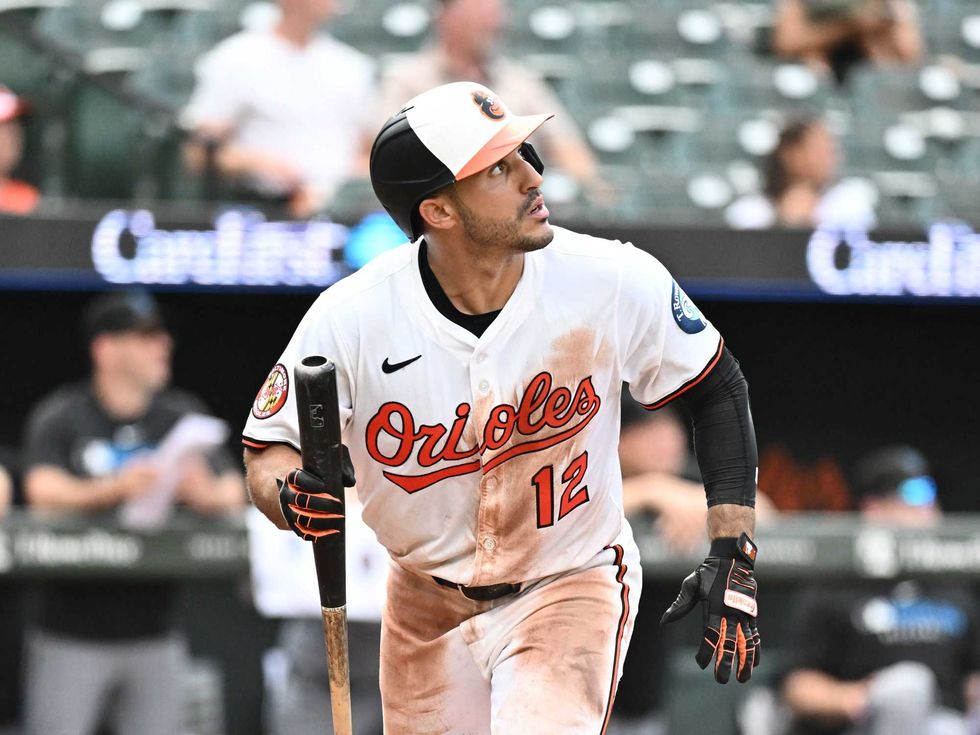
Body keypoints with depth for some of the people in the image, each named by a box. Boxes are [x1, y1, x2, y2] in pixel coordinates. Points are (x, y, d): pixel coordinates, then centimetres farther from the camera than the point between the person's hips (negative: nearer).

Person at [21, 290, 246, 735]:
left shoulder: (182, 417, 8)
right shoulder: (58, 419, -2)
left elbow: (234, 493, 1)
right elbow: (45, 492, -17)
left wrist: (206, 494, -24)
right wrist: (115, 489, -34)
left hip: (151, 633, 4)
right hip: (72, 635, -4)